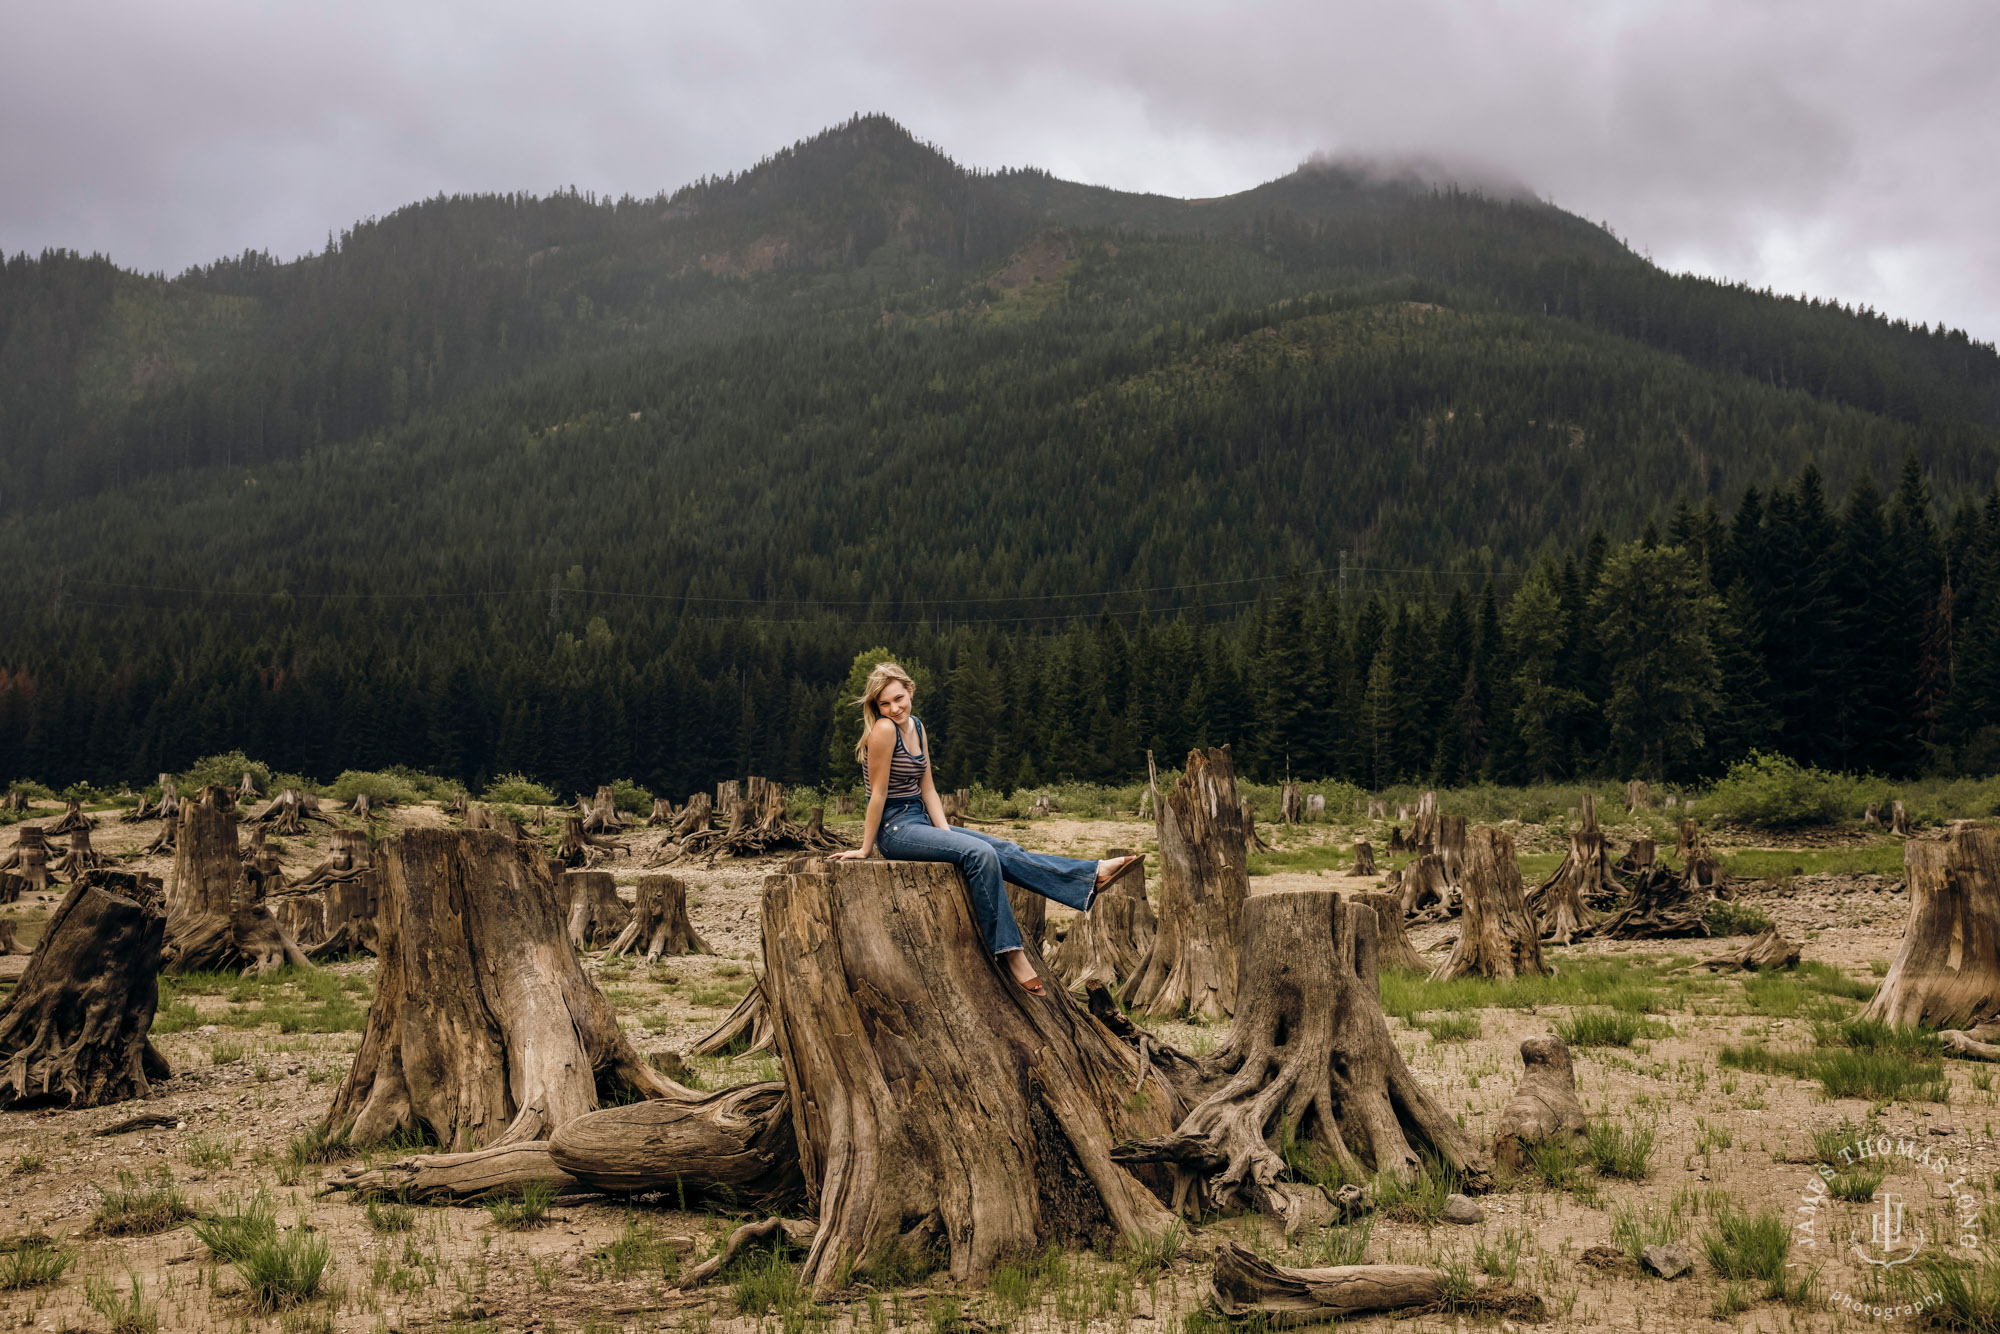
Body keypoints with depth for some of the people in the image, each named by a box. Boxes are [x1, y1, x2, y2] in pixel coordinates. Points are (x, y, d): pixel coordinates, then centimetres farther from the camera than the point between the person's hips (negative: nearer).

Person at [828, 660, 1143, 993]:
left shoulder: (917, 727, 9)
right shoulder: (884, 730, -17)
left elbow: (927, 788, 9)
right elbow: (878, 792, -15)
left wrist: (946, 833, -2)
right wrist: (865, 849, -9)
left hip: (921, 819, 8)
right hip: (894, 827, -8)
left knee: (1003, 850, -7)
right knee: (980, 854, -25)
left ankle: (1093, 876, -16)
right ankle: (1009, 954, -25)